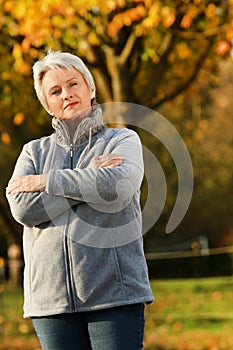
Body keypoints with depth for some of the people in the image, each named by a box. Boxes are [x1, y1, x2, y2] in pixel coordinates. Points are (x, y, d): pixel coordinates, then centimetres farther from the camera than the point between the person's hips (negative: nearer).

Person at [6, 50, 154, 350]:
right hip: (51, 299, 3)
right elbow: (23, 208, -3)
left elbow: (117, 186, -14)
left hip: (115, 294, -2)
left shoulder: (123, 140, 9)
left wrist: (46, 182, -5)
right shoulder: (34, 151, 16)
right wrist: (91, 179, -6)